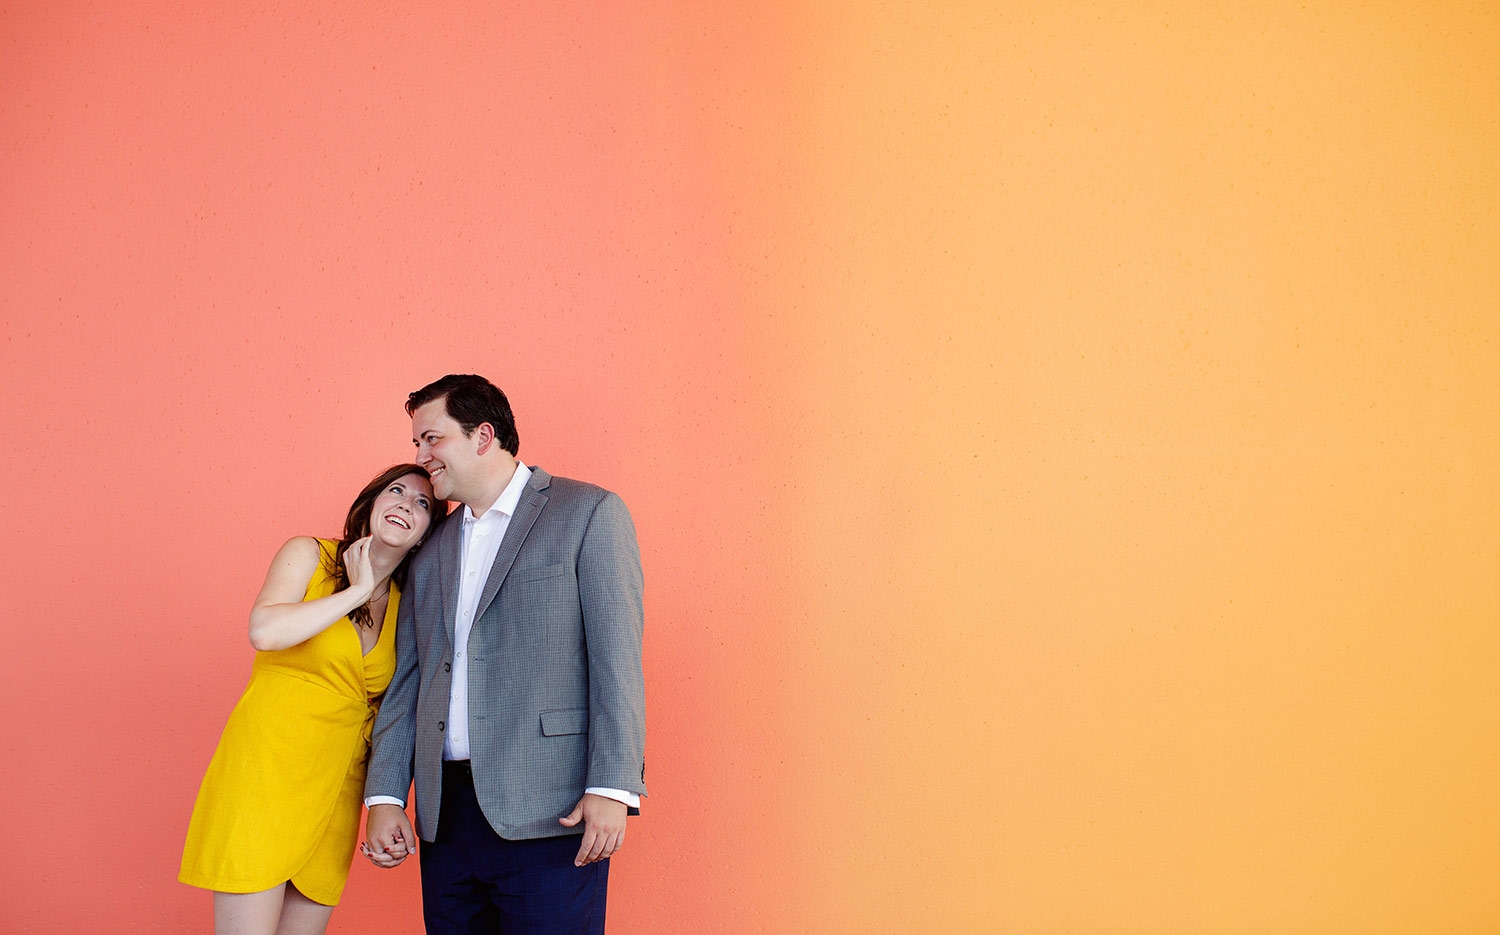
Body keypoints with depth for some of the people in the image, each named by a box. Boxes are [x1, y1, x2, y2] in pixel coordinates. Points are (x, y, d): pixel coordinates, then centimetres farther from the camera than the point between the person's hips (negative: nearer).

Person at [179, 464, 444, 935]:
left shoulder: (404, 605, 12)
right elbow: (264, 632, -18)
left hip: (336, 788, 5)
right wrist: (358, 590, -11)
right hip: (267, 768, -5)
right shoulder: (309, 556, 0)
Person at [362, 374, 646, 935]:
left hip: (547, 815, -6)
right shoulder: (431, 550, 19)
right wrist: (385, 796, 7)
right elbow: (407, 680, 17)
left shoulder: (588, 513, 0)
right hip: (445, 816, 6)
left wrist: (612, 788, -15)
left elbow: (617, 657, -7)